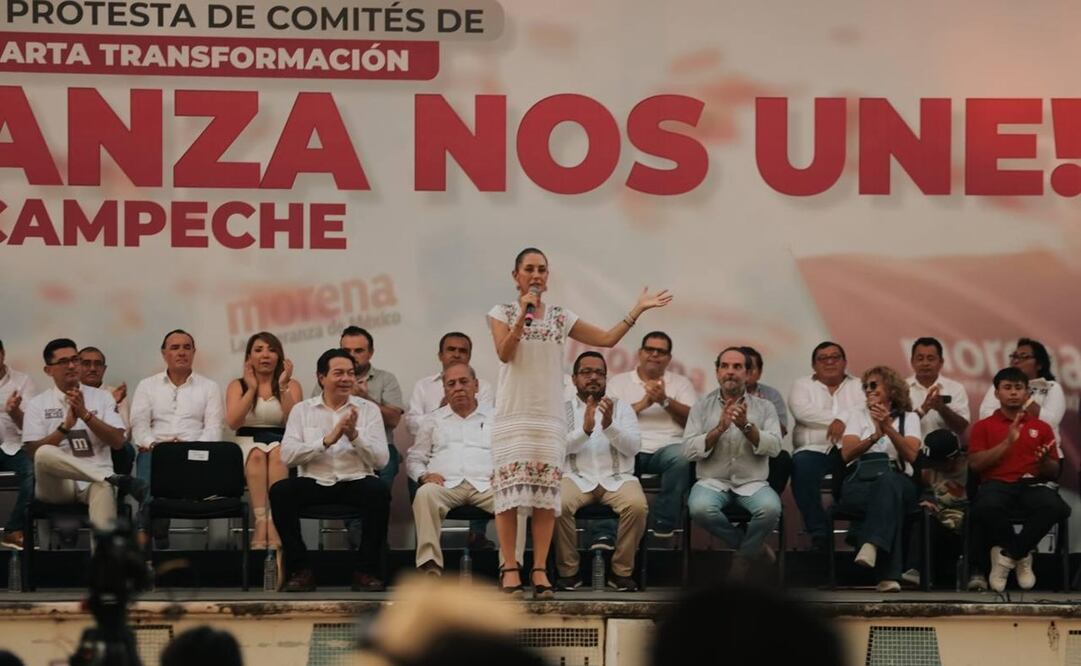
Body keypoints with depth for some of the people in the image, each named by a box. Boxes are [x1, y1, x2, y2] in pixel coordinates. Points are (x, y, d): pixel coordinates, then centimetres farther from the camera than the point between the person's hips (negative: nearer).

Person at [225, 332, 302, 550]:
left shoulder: (292, 385, 13)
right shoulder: (238, 386, 13)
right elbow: (233, 422, -4)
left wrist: (283, 387, -8)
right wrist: (252, 389, -6)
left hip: (282, 444, 0)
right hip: (248, 443, 0)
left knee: (277, 454, -35)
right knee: (257, 454, -35)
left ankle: (275, 521, -46)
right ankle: (261, 520, -44)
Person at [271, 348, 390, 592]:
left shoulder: (368, 409, 9)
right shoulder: (302, 410, 8)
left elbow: (381, 459, -2)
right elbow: (287, 455, -6)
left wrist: (354, 435, -17)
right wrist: (327, 440, -16)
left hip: (356, 481, 0)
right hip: (314, 482, 0)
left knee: (379, 491, -33)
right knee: (279, 491, -29)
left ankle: (367, 570, -17)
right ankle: (300, 569, -14)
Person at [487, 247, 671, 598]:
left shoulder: (560, 317, 10)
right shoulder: (502, 313, 4)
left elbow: (607, 339, 6)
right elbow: (504, 353, -12)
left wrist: (638, 309, 0)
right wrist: (522, 316, -19)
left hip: (550, 415, 2)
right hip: (513, 414, -2)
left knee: (545, 491, -3)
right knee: (510, 487, -6)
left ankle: (539, 570, -2)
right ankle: (509, 568, -2)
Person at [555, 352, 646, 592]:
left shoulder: (621, 407, 14)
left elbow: (634, 446, 0)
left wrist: (609, 425, -17)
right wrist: (585, 430, -20)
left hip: (617, 478, 1)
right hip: (577, 478, -1)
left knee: (637, 506, -31)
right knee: (558, 505, -33)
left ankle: (622, 571, -14)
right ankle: (568, 571, -15)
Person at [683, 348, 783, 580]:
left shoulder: (764, 407, 9)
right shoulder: (702, 406, 9)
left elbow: (774, 447, -6)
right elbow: (689, 450, -2)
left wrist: (746, 426, -19)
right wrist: (719, 428, -14)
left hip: (752, 482, 0)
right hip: (713, 481, 0)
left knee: (770, 508, -34)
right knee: (699, 508, -34)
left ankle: (745, 555, -2)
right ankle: (753, 547, -9)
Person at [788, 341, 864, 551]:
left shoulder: (859, 386, 19)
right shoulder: (802, 386, 17)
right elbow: (802, 411, -4)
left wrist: (843, 420, -17)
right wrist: (836, 419, -8)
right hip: (815, 450, 0)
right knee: (802, 464, -35)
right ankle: (818, 532, -30)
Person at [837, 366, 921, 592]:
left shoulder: (909, 418, 17)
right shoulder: (858, 415, 21)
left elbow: (911, 455, -3)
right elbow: (846, 454, 3)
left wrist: (888, 428, -16)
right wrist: (874, 437, -14)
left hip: (897, 481, 0)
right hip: (859, 484, 0)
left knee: (887, 480, -41)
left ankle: (872, 546, -58)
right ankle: (889, 575, -48)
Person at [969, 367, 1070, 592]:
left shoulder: (1042, 427, 19)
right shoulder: (983, 426, 14)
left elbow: (1054, 473, 17)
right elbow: (975, 463, 0)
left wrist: (1045, 460, -7)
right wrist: (1007, 442, -8)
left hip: (1032, 485, 2)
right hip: (997, 484, -2)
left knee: (1055, 507, -35)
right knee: (986, 507, -39)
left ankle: (1008, 555, -12)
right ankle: (1021, 556, -9)